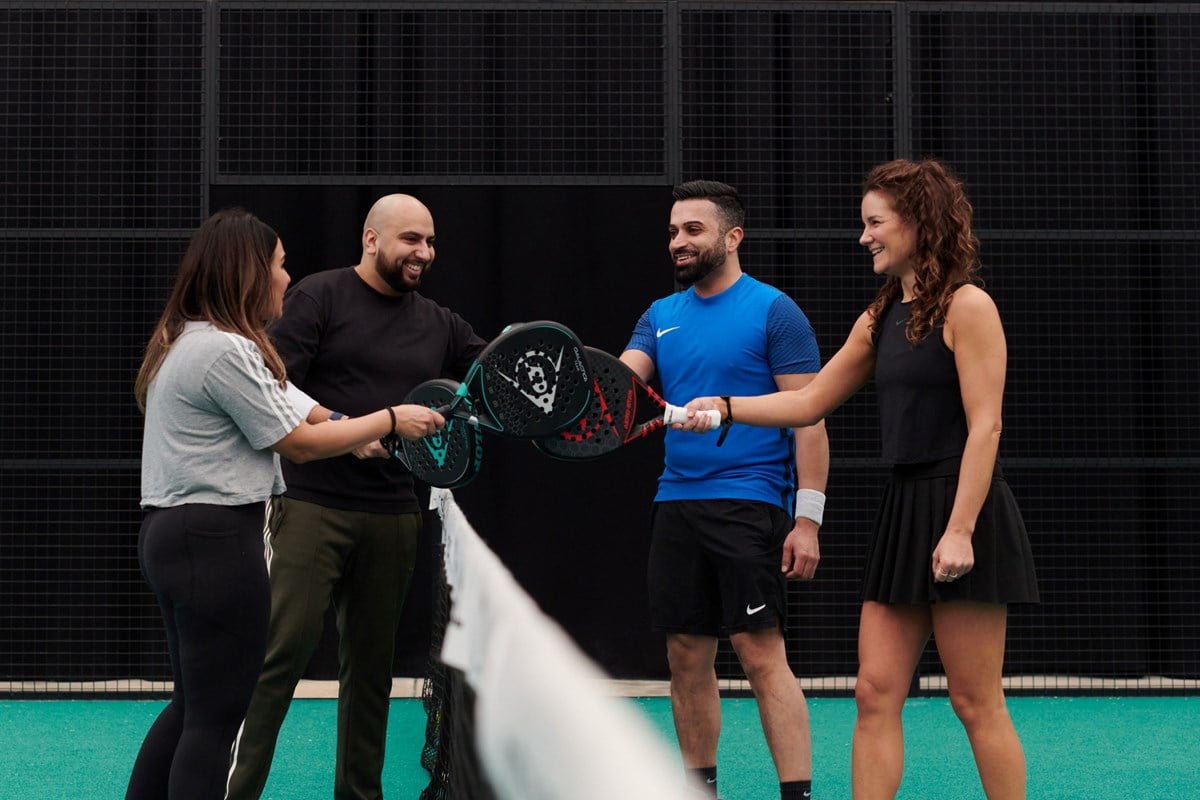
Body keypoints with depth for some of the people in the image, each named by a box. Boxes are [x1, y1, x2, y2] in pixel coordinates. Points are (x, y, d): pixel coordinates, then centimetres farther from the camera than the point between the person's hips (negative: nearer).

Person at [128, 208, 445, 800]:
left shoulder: (184, 343, 14)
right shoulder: (227, 351, -17)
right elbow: (300, 443, -13)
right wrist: (391, 420, -4)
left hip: (170, 537, 10)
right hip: (217, 543, -10)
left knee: (191, 707, 17)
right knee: (216, 718, -5)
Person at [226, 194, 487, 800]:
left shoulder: (439, 325, 15)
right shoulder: (319, 297, -1)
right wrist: (341, 427, -20)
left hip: (392, 515, 5)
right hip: (312, 504, -5)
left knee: (371, 658, 10)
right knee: (286, 642, -11)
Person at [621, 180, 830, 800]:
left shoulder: (773, 312, -4)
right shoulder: (660, 317, 14)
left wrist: (807, 519, -14)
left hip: (749, 506, -6)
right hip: (676, 504, 6)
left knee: (762, 655, -11)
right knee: (687, 657, 8)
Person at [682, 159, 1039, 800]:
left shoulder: (967, 306, -9)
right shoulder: (880, 319, 15)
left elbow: (984, 426, -15)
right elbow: (810, 401, 23)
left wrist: (960, 530, -20)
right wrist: (725, 408, 12)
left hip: (962, 512, -8)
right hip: (902, 509, 8)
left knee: (976, 703, -3)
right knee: (875, 694, 3)